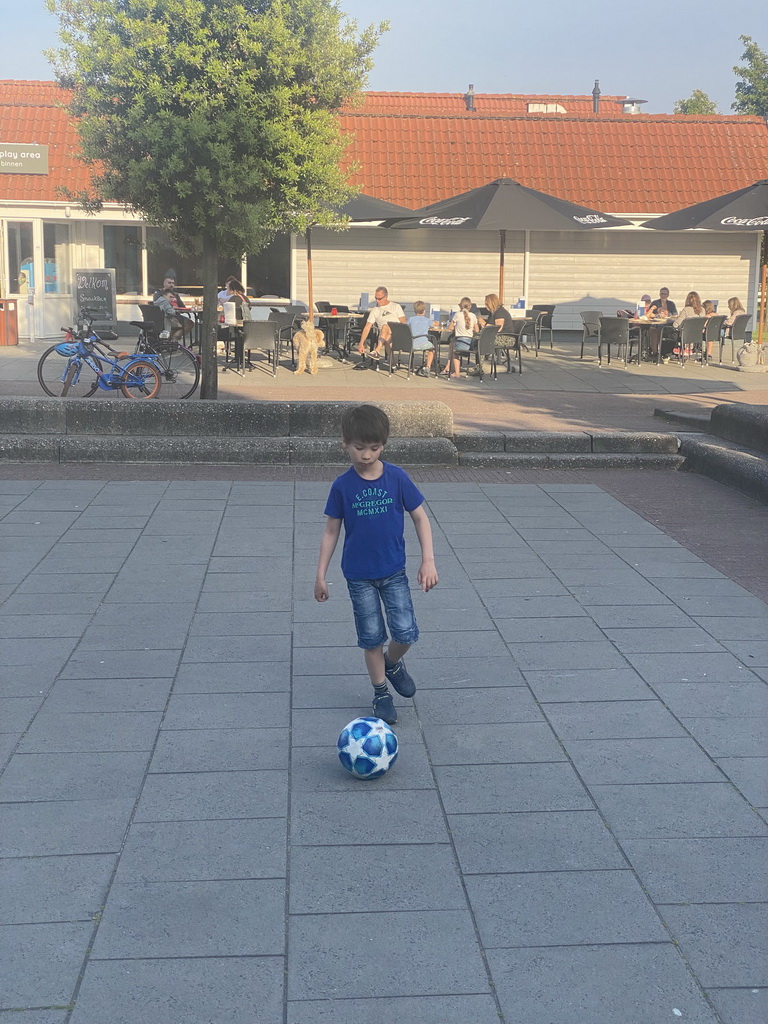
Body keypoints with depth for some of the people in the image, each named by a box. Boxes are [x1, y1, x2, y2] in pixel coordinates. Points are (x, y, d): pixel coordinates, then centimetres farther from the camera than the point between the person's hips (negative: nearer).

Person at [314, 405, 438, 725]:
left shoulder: (397, 478, -8)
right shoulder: (342, 486, -8)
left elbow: (420, 518, -1)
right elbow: (331, 531, 0)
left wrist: (428, 561, -8)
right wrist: (320, 575, 0)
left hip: (393, 570, 1)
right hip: (359, 575, 0)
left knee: (406, 632, -5)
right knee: (372, 638, 6)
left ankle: (392, 663, 27)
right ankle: (381, 692, 24)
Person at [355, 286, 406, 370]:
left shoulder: (396, 307, 17)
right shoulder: (375, 310, 20)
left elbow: (403, 323, 9)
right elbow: (367, 327, 13)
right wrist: (361, 343, 3)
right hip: (384, 337, 2)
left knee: (385, 326, -34)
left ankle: (377, 351, -43)